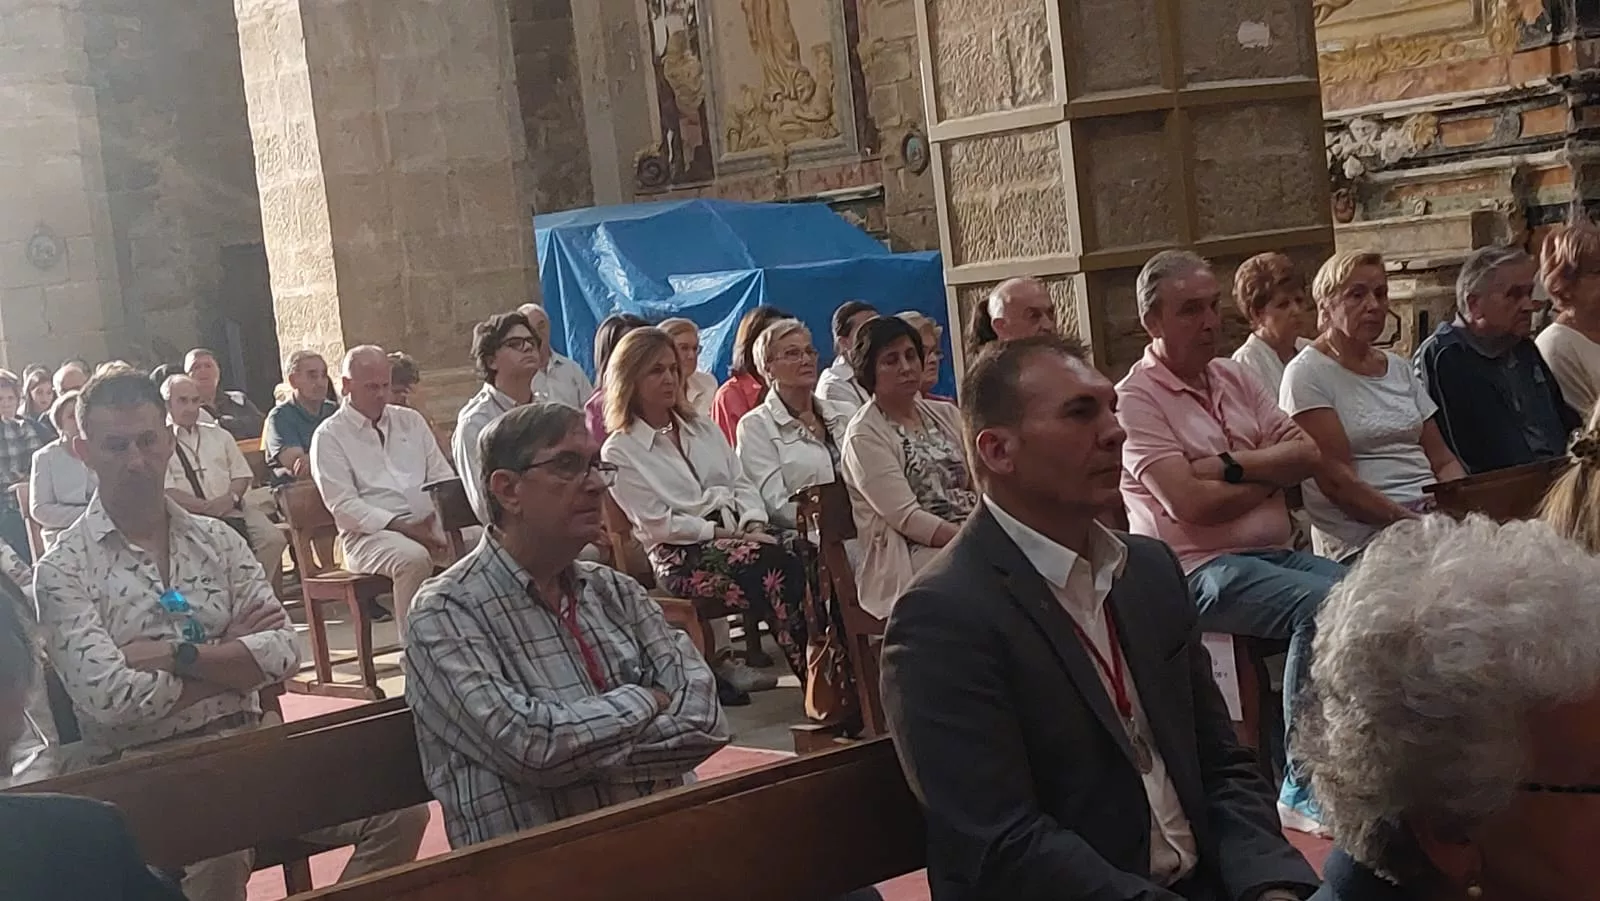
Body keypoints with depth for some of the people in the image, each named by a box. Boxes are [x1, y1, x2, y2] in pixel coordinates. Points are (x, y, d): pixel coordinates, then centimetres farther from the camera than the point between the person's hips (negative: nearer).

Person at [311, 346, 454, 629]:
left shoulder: (411, 420, 20)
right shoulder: (329, 436, 4)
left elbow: (443, 476, 18)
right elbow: (343, 507, -5)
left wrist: (439, 514, -5)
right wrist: (402, 526, -16)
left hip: (427, 523, 5)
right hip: (369, 533, -4)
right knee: (414, 558, -37)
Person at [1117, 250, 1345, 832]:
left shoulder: (1235, 378, 16)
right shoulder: (1136, 399, -5)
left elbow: (1308, 454, 7)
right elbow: (1189, 503, -16)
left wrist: (1230, 467, -10)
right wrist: (1272, 473, -1)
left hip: (1278, 552, 7)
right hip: (1202, 570, -7)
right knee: (1321, 605, -30)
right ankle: (1302, 790, -21)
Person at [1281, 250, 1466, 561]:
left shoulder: (1399, 368, 21)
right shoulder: (1307, 374, -2)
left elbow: (1442, 461, 18)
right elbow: (1336, 482, -11)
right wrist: (1409, 522, -20)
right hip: (1363, 534, -7)